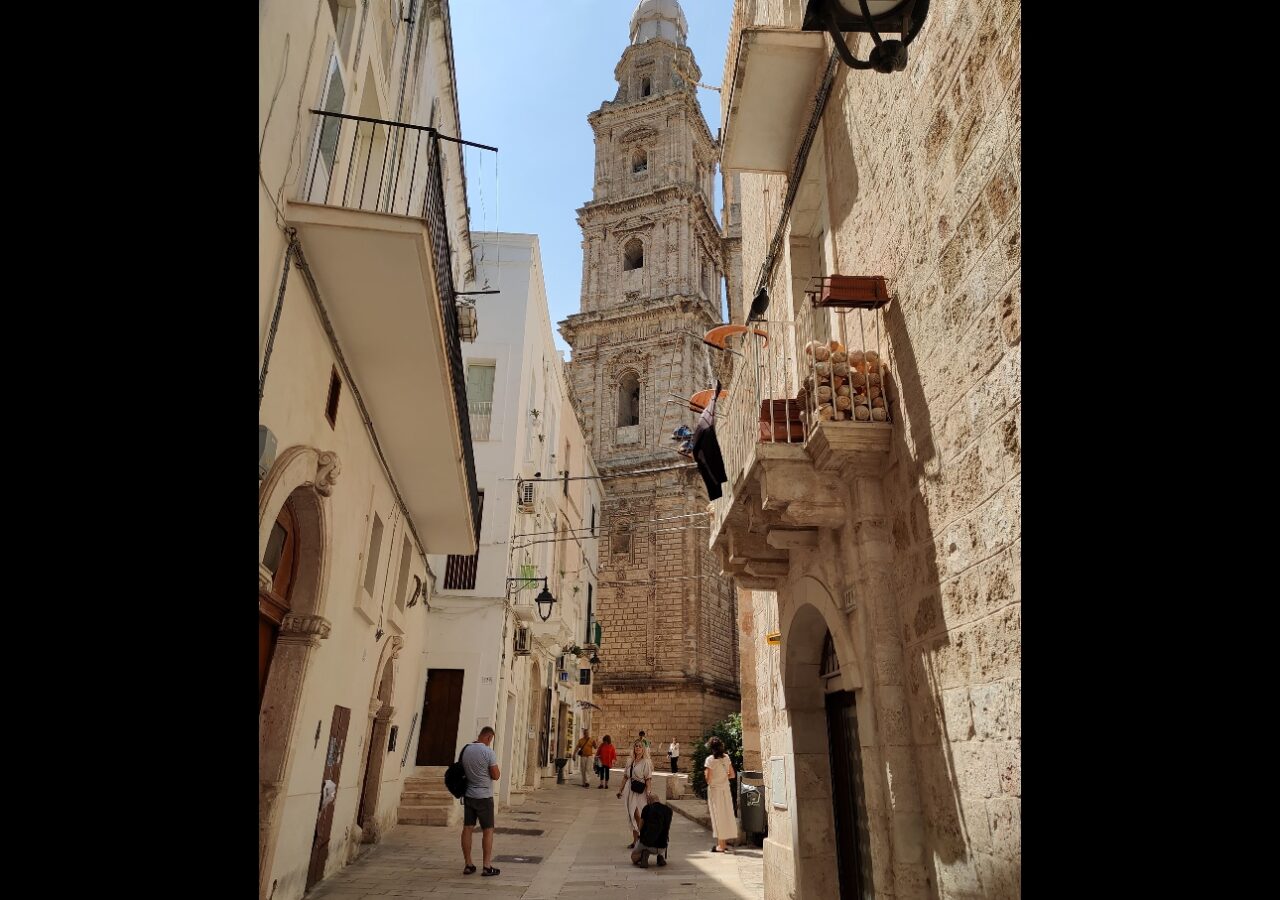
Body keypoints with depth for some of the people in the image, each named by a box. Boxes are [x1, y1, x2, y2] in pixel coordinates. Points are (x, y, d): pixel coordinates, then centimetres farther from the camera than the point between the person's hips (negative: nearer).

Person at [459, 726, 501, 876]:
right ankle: (487, 866, 5)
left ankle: (468, 865, 13)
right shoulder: (489, 752, -16)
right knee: (488, 830, 4)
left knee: (467, 829, 8)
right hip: (484, 796, -6)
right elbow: (496, 776, -12)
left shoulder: (465, 750, 2)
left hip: (468, 795, 6)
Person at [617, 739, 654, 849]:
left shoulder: (646, 762, -7)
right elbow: (626, 777, 15)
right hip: (630, 790, 6)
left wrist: (648, 792, -19)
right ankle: (635, 838, 22)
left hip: (640, 791, -6)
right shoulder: (631, 761, 11)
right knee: (632, 815, 10)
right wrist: (621, 790, 15)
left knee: (636, 815, -4)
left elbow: (648, 778, -11)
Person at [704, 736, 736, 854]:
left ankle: (720, 845, 6)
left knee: (718, 816, 3)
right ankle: (722, 844, 21)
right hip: (725, 789, 5)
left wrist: (705, 772, 3)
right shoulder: (726, 757, 1)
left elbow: (708, 779, -16)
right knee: (726, 815, 13)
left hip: (714, 790, -5)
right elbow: (732, 775, 5)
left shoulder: (710, 760, -15)